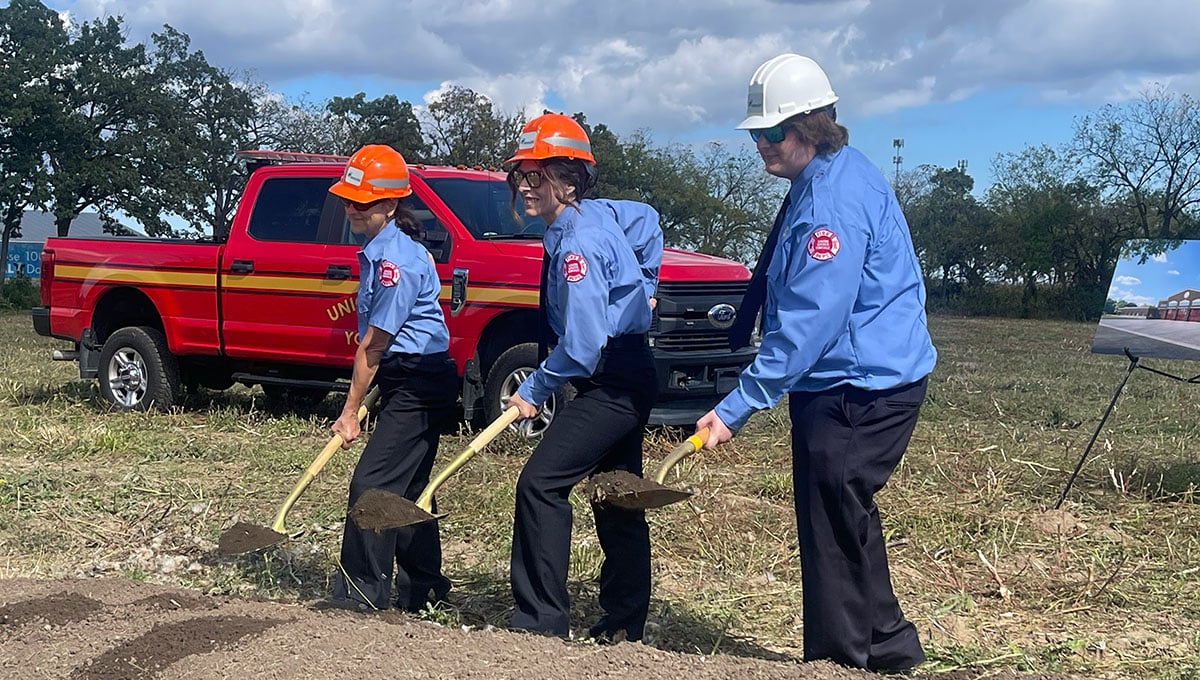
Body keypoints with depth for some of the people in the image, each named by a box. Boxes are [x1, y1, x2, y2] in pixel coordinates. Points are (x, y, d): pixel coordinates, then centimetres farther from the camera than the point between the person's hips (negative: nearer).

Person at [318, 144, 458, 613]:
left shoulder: (397, 260, -21)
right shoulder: (377, 250, 10)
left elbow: (373, 345, -18)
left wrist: (351, 411, -12)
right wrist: (357, 401, 13)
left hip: (420, 383, -10)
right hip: (409, 381, 10)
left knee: (372, 482, -10)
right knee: (407, 487, 15)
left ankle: (363, 591, -3)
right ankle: (423, 589, 25)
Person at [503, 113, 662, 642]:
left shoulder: (577, 243, -20)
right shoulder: (594, 214, 8)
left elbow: (582, 342, -24)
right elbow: (647, 218, 29)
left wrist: (533, 390, -12)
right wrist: (639, 284, 30)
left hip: (613, 385, -11)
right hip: (623, 380, 11)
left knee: (540, 483, -12)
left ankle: (541, 618, -8)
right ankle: (624, 623, 23)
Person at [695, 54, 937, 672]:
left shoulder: (832, 201, -22)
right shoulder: (831, 176, 11)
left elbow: (807, 325, -26)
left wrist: (736, 408, -25)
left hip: (859, 389, -11)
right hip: (849, 382, 11)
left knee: (835, 527, -4)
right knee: (844, 521, 17)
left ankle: (839, 657, 8)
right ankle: (887, 648, 29)